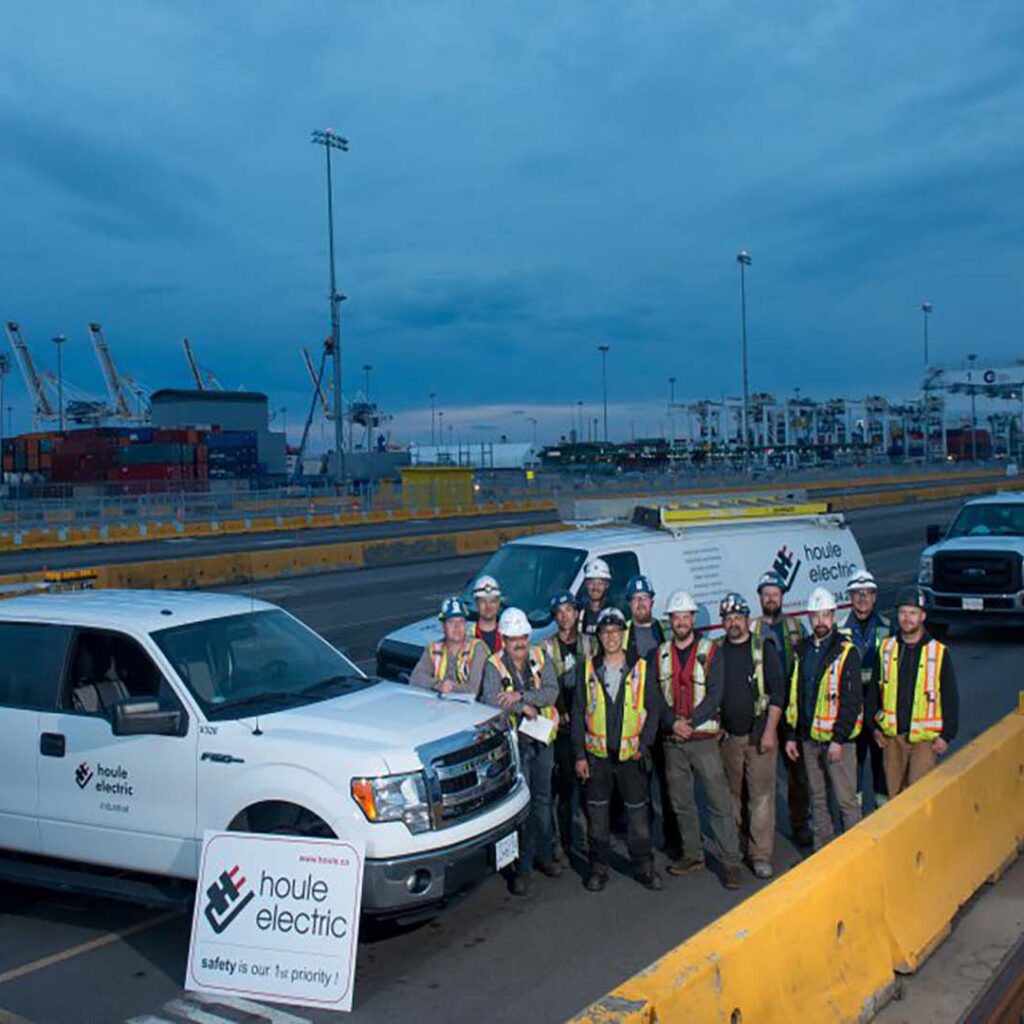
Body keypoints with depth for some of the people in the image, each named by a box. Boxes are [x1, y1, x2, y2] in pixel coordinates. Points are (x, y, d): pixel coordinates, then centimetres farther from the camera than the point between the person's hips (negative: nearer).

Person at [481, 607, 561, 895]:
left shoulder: (540, 659, 3)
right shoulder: (494, 665, -5)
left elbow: (551, 692, -11)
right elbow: (490, 700, -19)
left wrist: (521, 696, -22)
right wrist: (524, 707, -19)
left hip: (542, 741, 4)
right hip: (513, 742, -4)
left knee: (542, 799, 15)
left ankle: (543, 854, 30)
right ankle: (523, 866, 3)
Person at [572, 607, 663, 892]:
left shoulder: (640, 669, 1)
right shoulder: (589, 670, 2)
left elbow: (655, 708, 5)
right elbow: (578, 715, 4)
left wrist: (644, 743, -5)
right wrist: (579, 755, -1)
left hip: (631, 754, -1)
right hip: (597, 754, 1)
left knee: (637, 810, 5)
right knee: (597, 812, 7)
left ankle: (643, 865, 17)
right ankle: (599, 867, 18)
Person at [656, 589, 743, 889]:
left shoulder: (710, 651, -1)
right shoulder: (660, 654, 7)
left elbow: (714, 696, -7)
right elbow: (655, 696, 3)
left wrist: (690, 723, -15)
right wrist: (674, 722, -12)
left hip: (703, 737, -3)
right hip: (672, 740, 3)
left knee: (719, 801, -5)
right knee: (681, 802, 11)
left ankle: (731, 861, 0)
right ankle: (692, 855, 24)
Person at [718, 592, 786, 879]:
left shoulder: (763, 649, -2)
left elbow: (777, 693, -5)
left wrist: (769, 731, -10)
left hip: (759, 735, -3)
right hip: (728, 736, 3)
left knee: (761, 795, -5)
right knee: (734, 796, 9)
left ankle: (761, 855, -2)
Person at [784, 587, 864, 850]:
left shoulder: (846, 652, -9)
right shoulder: (802, 651, 9)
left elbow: (852, 700, -12)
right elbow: (793, 695, 14)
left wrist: (839, 739, -16)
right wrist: (791, 735, 10)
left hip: (838, 739, -6)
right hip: (809, 738, 6)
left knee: (846, 799, -2)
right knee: (817, 799, 14)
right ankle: (822, 850, 24)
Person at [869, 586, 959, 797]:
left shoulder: (939, 652, -4)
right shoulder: (886, 648, 5)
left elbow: (951, 698, 0)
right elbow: (874, 691, 13)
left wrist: (947, 735, -4)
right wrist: (875, 726, 9)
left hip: (924, 738, -3)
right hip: (891, 736, 3)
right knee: (894, 794, 9)